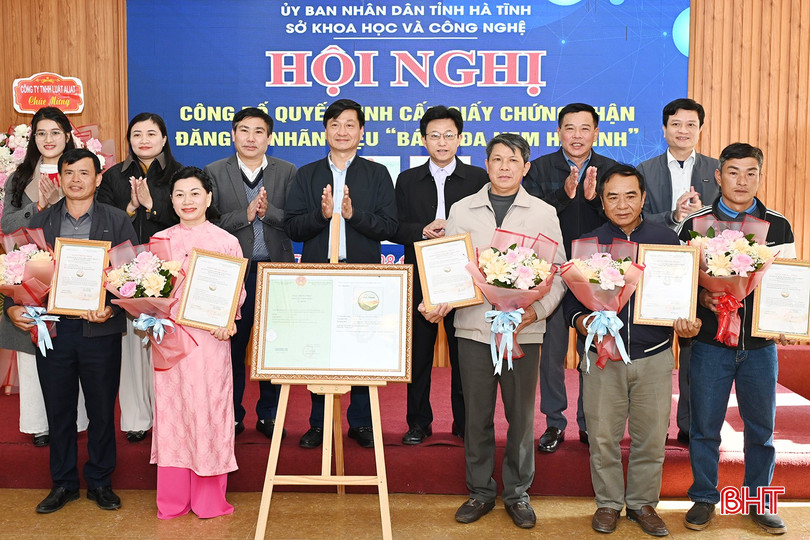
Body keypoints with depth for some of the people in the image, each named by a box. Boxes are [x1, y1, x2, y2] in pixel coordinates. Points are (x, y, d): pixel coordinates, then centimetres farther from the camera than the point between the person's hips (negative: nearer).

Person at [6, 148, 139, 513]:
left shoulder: (117, 221, 3)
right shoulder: (40, 222, 10)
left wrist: (111, 308, -18)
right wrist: (14, 308, -8)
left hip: (99, 330, -2)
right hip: (51, 329, 2)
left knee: (102, 411, 8)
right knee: (58, 412, 11)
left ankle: (100, 482, 24)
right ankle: (64, 483, 26)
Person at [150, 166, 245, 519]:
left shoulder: (227, 242, 3)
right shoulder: (160, 241, 9)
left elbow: (237, 292, 4)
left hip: (210, 338, -2)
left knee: (209, 410, 1)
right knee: (171, 410, 6)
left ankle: (209, 499, 14)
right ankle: (173, 499, 18)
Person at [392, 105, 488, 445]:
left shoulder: (479, 179, 7)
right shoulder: (407, 180, 11)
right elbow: (396, 229, 4)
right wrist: (423, 231, -14)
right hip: (420, 279, 2)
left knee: (464, 353, 3)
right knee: (418, 353, 7)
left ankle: (465, 423, 16)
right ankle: (419, 422, 19)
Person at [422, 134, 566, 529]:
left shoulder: (544, 213, 5)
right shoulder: (462, 210, 7)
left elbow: (558, 272, 3)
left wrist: (539, 308, -12)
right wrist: (439, 303, -13)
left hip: (524, 330, -1)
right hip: (473, 327, 1)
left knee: (521, 415, 7)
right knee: (476, 414, 8)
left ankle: (517, 493, 23)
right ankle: (480, 491, 23)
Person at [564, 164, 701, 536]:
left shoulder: (666, 239, 5)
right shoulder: (587, 244, 4)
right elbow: (571, 296, 5)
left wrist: (688, 321, -8)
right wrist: (582, 321, -15)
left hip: (654, 356, 1)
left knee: (651, 436, 8)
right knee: (603, 436, 6)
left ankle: (643, 503, 27)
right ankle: (608, 503, 25)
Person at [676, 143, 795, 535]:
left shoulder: (779, 227, 5)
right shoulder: (694, 223, 0)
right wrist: (703, 298, -17)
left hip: (760, 344, 2)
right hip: (710, 341, -2)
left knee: (761, 428, 11)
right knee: (705, 426, 6)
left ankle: (758, 501, 27)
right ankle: (704, 498, 22)